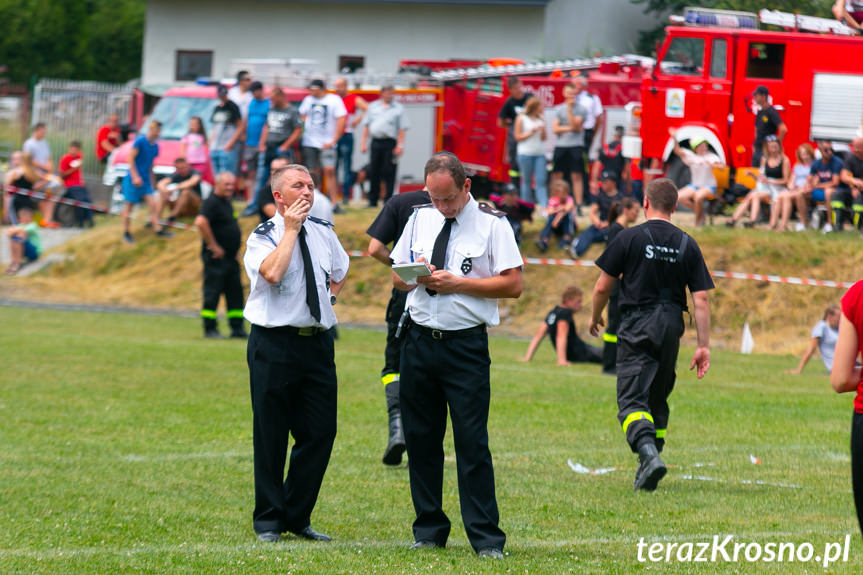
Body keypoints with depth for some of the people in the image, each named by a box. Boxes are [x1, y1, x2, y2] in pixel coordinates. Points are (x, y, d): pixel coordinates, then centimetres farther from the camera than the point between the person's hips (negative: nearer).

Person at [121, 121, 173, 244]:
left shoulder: (155, 146, 10)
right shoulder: (140, 141, -12)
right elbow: (131, 158, -13)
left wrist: (151, 182, 21)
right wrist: (135, 177, -18)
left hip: (146, 181, 7)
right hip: (134, 179, -7)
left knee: (152, 204, -2)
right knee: (129, 205, 2)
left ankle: (157, 229, 0)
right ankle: (126, 233, 11)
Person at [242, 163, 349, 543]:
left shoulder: (323, 233, 12)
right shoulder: (262, 238, -5)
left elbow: (339, 273, 32)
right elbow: (272, 273, -27)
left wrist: (330, 296, 14)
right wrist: (291, 230, -17)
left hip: (318, 344, 5)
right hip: (275, 343, -5)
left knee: (320, 433, 3)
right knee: (271, 437, 1)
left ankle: (297, 517, 15)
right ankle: (268, 521, 11)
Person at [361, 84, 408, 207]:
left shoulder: (398, 108, 5)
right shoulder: (373, 106, 15)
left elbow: (402, 129, 0)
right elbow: (366, 125, 16)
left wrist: (400, 145, -9)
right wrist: (364, 143, 8)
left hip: (390, 142, -3)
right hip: (376, 141, 3)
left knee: (389, 172, -6)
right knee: (373, 172, 4)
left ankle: (388, 199, -1)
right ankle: (372, 200, 11)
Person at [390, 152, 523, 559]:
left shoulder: (492, 224, -3)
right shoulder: (420, 219, 12)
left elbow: (513, 284, -7)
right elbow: (397, 277, 17)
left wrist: (459, 283, -14)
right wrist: (417, 276, -6)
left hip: (466, 346, -5)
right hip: (419, 339, 5)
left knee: (472, 442, -7)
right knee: (420, 438, 8)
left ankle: (486, 539, -3)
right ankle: (429, 530, 18)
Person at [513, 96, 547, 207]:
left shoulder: (541, 119, 11)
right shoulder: (521, 118, 0)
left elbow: (543, 138, 15)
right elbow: (517, 136, -2)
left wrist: (543, 131, -5)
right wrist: (531, 132, -11)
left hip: (540, 153, 3)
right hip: (525, 153, -3)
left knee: (541, 181, -6)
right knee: (527, 181, 4)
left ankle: (544, 206, -13)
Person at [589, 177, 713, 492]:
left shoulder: (630, 237, -4)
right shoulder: (687, 245, 5)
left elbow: (602, 287, -2)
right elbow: (701, 299, 1)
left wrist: (595, 317, 18)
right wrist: (703, 345, 4)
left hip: (637, 327, -4)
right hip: (671, 329, 4)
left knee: (632, 399, -9)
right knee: (658, 399, 18)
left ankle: (648, 452, -32)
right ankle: (650, 459, 22)